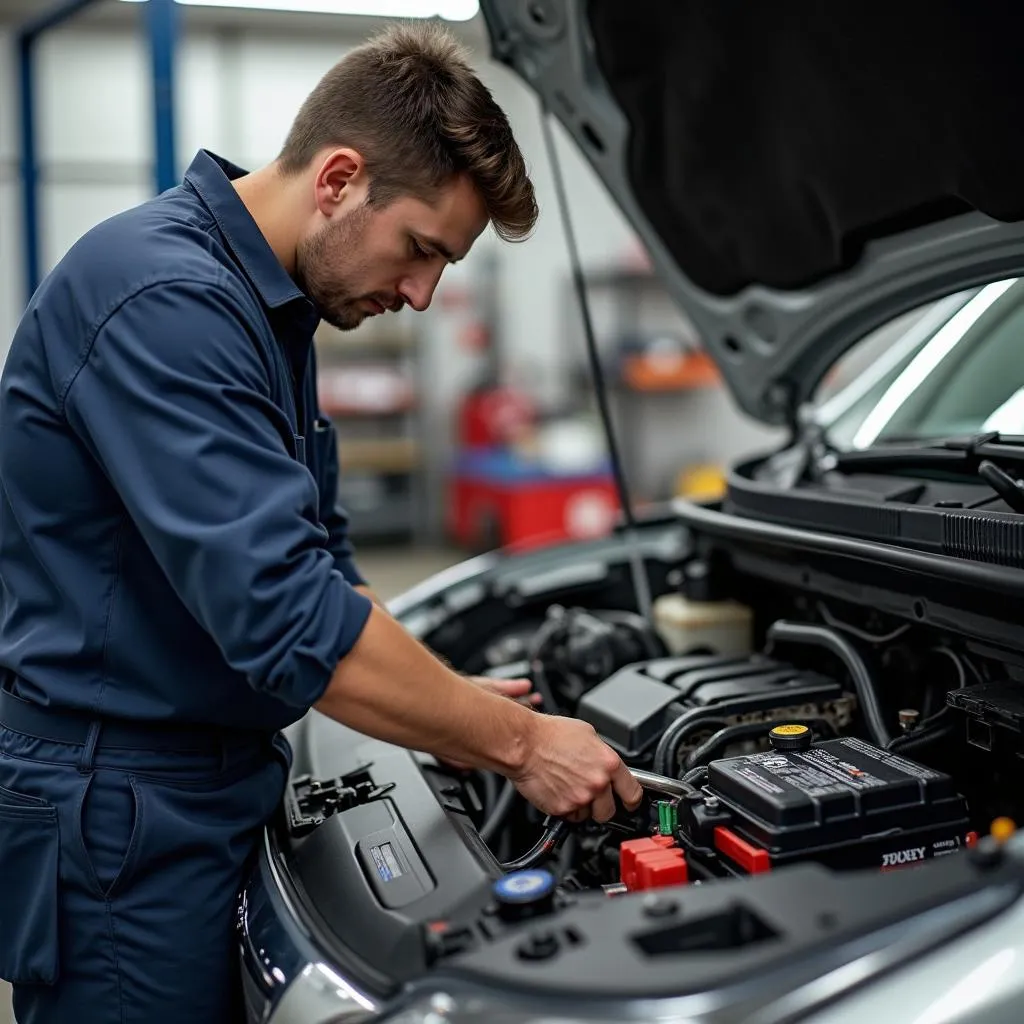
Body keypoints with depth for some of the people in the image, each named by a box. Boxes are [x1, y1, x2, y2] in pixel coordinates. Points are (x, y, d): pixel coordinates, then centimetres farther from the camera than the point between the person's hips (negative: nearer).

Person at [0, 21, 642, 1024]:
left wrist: (458, 700, 4)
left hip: (222, 781, 9)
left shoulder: (268, 302, 9)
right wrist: (518, 741, -20)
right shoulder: (162, 301, -23)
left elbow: (308, 560, 15)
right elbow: (285, 617, -29)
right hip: (120, 806, -9)